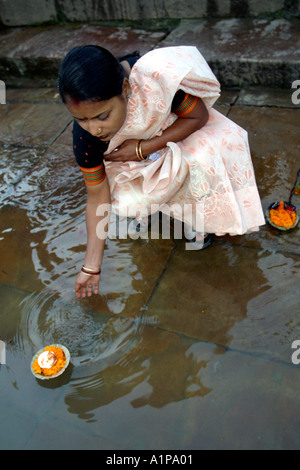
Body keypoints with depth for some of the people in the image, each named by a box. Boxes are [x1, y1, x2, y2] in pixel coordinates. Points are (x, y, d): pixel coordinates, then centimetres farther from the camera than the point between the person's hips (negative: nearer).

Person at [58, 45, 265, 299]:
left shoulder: (155, 77, -41)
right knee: (128, 202, -25)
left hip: (178, 130, -1)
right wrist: (92, 267, -17)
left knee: (206, 160, -32)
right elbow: (98, 197, -20)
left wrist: (143, 149, -34)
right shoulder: (85, 137, -30)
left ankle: (199, 217, -1)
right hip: (133, 154, 1)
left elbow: (199, 116, -24)